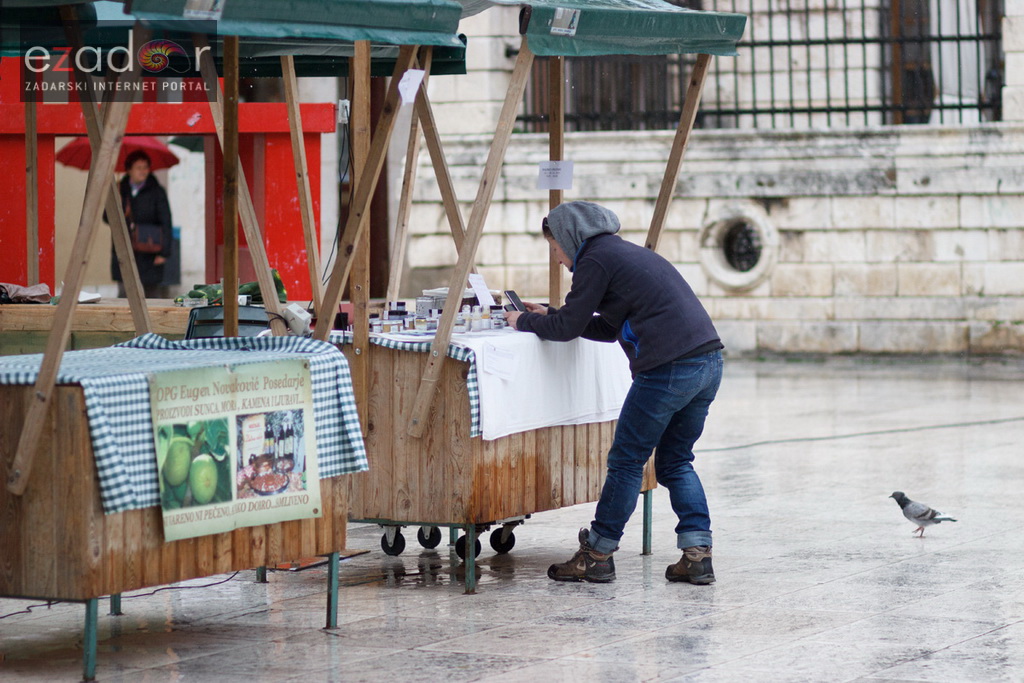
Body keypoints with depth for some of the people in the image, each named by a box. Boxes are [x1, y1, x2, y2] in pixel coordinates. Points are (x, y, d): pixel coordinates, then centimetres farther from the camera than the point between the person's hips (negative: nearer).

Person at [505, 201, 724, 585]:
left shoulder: (595, 259, -2)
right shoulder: (625, 252, 27)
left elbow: (568, 328, -1)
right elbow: (610, 327, 32)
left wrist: (524, 322, 17)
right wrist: (547, 317, 32)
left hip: (670, 369, -9)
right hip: (710, 361, 9)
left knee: (626, 461, 2)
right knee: (675, 462, 16)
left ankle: (598, 556, 10)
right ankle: (698, 554, 7)